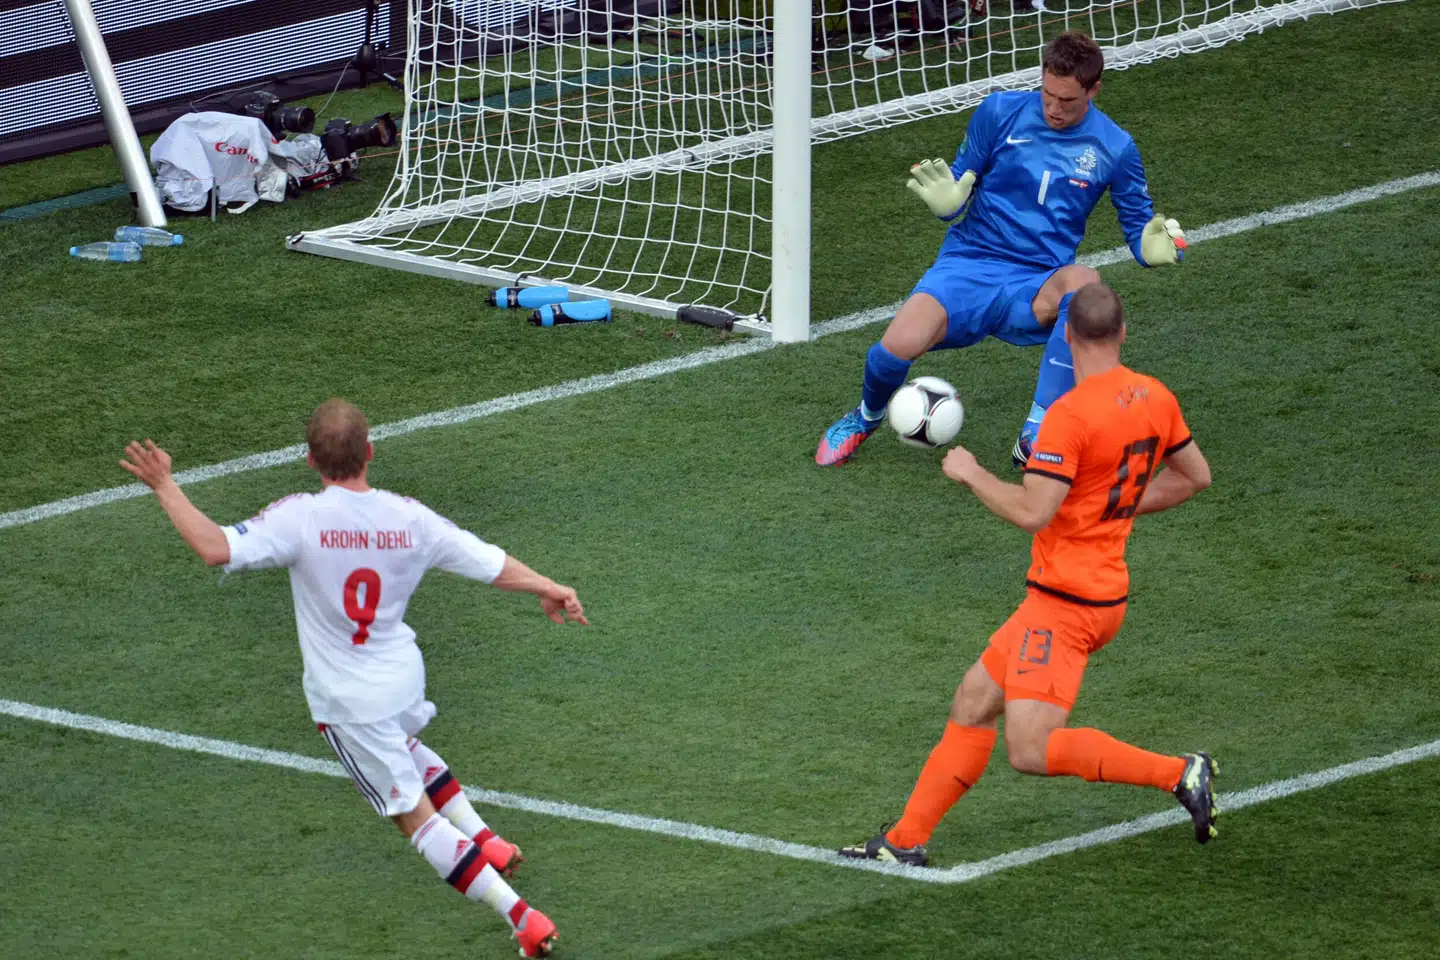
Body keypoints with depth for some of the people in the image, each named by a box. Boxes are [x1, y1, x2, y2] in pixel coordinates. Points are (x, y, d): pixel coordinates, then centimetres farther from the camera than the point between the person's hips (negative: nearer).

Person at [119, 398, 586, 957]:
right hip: (404, 675, 5)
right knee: (403, 747, 40)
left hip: (346, 698, -5)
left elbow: (216, 549, -33)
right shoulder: (409, 518, -11)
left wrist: (164, 487, -22)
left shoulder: (301, 518, -24)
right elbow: (493, 566, -4)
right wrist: (552, 591, 13)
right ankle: (486, 842, 34)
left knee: (416, 816, 3)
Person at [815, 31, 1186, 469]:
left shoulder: (1114, 148, 1)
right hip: (968, 264, 0)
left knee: (1084, 282, -38)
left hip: (1036, 289, 0)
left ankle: (1035, 439, -31)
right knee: (899, 345, -29)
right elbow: (960, 194, 10)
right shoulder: (1000, 112, 1)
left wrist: (1153, 246, -14)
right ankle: (867, 417, 12)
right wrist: (945, 200, -15)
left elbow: (1139, 229, 10)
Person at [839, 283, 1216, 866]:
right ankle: (906, 840, 17)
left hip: (1065, 603, -10)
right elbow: (1195, 476, 18)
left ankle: (1179, 774, -12)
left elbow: (1031, 512, -24)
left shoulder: (1071, 414, -20)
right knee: (974, 703, 14)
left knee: (1030, 751, -14)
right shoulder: (1155, 398, 5)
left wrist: (970, 473, -7)